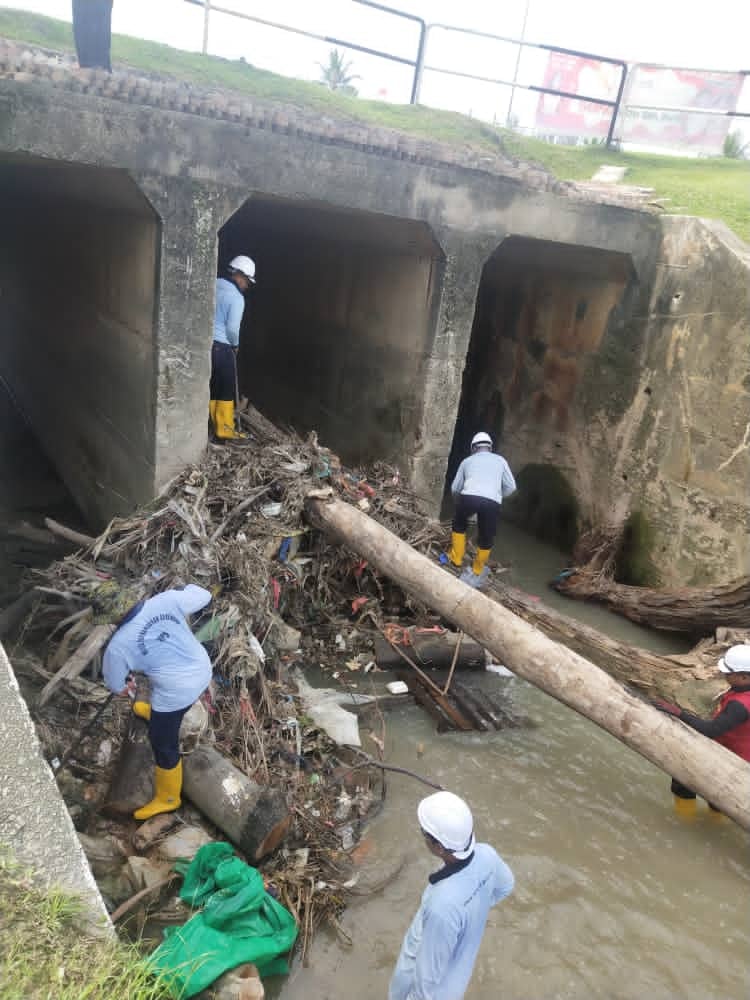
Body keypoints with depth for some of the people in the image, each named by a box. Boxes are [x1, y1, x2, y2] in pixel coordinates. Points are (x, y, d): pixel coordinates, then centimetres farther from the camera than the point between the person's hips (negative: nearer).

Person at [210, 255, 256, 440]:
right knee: (227, 390, 5)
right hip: (221, 347, -7)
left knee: (212, 388, 15)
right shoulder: (237, 298, -13)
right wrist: (235, 344, 0)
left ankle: (217, 426, 23)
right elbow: (232, 328, -19)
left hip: (205, 343, 8)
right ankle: (225, 429, 11)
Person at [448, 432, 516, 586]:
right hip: (492, 502, 0)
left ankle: (456, 558, 38)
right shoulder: (500, 460, 25)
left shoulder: (467, 461, 25)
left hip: (469, 497, 0)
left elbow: (455, 488, 28)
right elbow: (511, 487, 20)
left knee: (459, 524, 32)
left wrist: (457, 503, 48)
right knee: (486, 538, 22)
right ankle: (477, 571, 36)